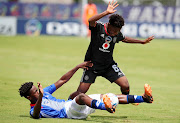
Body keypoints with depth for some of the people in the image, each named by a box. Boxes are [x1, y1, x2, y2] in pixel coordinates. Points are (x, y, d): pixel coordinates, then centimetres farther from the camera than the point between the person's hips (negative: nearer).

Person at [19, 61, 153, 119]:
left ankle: (144, 98, -2)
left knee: (108, 97, 1)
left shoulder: (44, 92, 17)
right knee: (81, 96, -40)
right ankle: (106, 107, -68)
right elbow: (36, 114, -33)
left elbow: (62, 81, 22)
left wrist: (77, 67, 19)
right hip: (69, 112, -9)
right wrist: (40, 97, -48)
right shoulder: (34, 110, -7)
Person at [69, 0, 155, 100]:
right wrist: (106, 12, -50)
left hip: (108, 65, 4)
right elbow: (91, 21, -42)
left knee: (125, 86, -11)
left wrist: (142, 42, 21)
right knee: (80, 93, -6)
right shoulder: (98, 28, -19)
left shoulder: (117, 34, -4)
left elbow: (124, 39, 20)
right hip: (92, 64, -4)